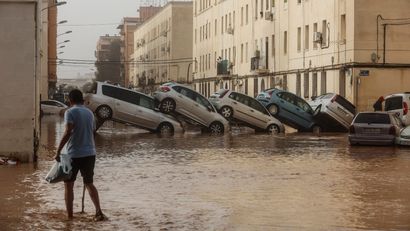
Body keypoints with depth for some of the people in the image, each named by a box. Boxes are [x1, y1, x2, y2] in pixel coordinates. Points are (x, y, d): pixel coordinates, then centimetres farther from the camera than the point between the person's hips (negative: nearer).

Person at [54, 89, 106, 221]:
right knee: (89, 183, 14)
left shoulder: (70, 112, -8)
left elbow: (68, 132, -20)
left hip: (74, 154, -5)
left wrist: (58, 151, -19)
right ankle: (98, 212, -1)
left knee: (68, 184, 8)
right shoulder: (89, 113, 12)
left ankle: (69, 216, 8)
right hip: (90, 153, 6)